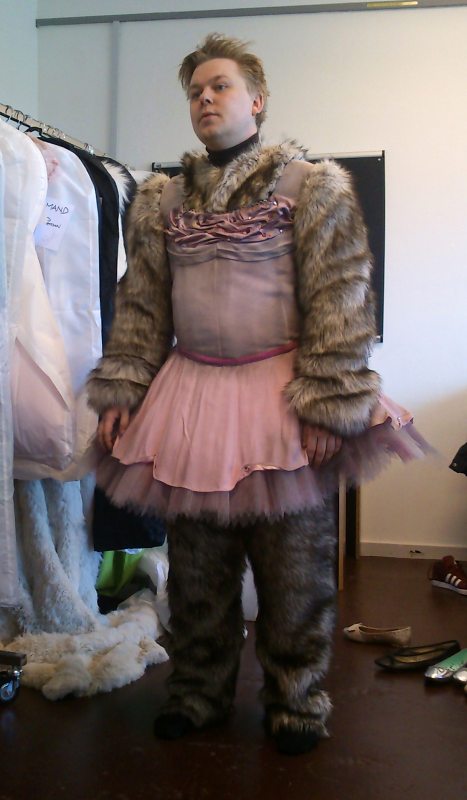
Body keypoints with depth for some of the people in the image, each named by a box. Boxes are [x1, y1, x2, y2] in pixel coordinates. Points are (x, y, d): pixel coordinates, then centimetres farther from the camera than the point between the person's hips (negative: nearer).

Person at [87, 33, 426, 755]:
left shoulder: (312, 187, 0)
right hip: (189, 397, 4)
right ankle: (199, 693, 30)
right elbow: (141, 308, 14)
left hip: (281, 397, -3)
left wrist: (327, 404, -16)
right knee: (196, 567, 12)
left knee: (294, 569, 5)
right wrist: (120, 392, 5)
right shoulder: (162, 201, 12)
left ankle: (296, 701, 24)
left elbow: (339, 303, -8)